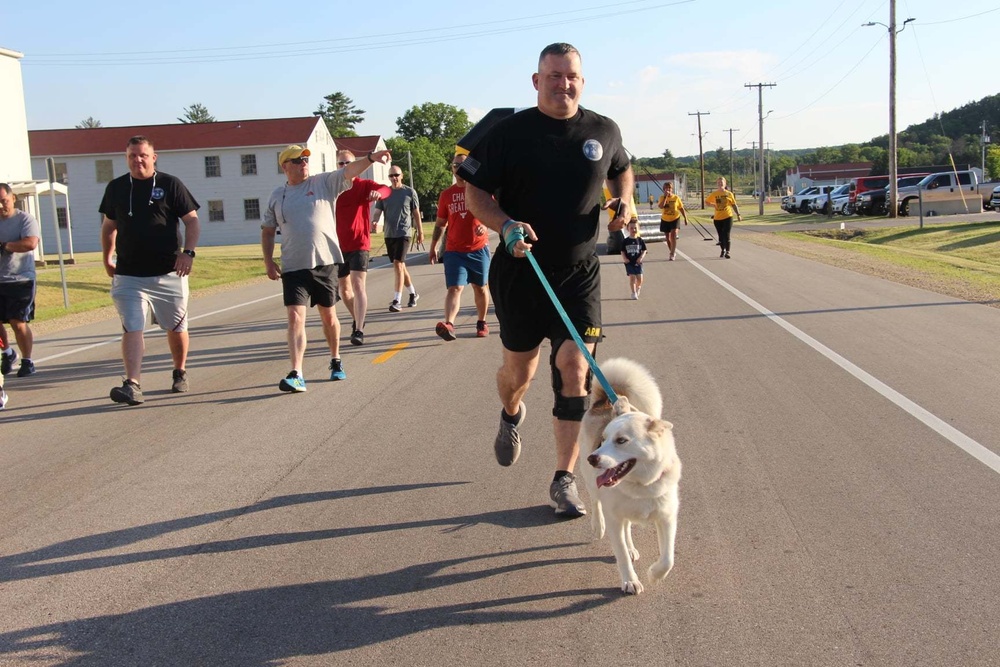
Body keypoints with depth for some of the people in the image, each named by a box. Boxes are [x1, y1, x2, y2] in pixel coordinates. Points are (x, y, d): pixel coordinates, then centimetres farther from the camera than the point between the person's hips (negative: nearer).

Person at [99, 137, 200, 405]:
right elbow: (109, 226, 21)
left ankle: (180, 373, 31)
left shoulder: (170, 184, 0)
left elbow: (192, 221, -1)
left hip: (169, 273, -1)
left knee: (176, 328, 10)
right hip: (128, 275, 2)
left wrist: (187, 252, -14)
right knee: (131, 329, -10)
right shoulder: (116, 188, 9)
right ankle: (132, 384, -15)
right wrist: (107, 258, 15)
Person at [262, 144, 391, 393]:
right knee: (295, 317, -11)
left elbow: (349, 170, -13)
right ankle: (296, 375, -14)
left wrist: (370, 158, -30)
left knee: (328, 316, 11)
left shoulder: (324, 183, 3)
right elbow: (267, 231, 16)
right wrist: (269, 262, 6)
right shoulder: (277, 196, 9)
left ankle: (336, 362, 32)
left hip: (325, 262, -1)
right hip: (293, 267, 1)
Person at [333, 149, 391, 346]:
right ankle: (357, 319, 38)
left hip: (359, 244, -4)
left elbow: (385, 189, -24)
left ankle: (358, 331, -20)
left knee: (358, 284, -16)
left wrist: (378, 192, -47)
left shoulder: (364, 185, -4)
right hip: (339, 246, 4)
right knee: (343, 287, 14)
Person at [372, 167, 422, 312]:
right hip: (389, 234, 5)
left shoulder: (410, 192, 0)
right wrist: (375, 221, -19)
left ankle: (396, 301, -16)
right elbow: (378, 211, 2)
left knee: (398, 265, -16)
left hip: (403, 233, -5)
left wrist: (420, 232, 8)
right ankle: (413, 293, 32)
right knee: (400, 266, 14)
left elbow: (416, 213, 6)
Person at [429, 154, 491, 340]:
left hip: (479, 248, 0)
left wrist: (485, 224, -24)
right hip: (454, 250, 0)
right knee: (455, 288, -13)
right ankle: (449, 324, -28)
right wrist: (433, 247, 12)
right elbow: (440, 223, 14)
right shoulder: (446, 195, 7)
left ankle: (482, 322, 28)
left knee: (480, 288, 12)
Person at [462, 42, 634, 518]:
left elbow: (621, 170, 24)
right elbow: (475, 193, -4)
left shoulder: (604, 132, 3)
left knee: (574, 370, -7)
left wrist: (625, 200, 2)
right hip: (520, 270, -1)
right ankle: (511, 416, 50)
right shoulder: (510, 132, -6)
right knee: (519, 367, 12)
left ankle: (564, 481, 5)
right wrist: (506, 225, -24)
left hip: (579, 273, 1)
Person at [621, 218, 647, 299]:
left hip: (638, 262, 1)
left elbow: (644, 250, 3)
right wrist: (624, 258, -13)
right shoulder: (625, 241, 0)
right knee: (632, 277, -6)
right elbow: (622, 251, 3)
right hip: (629, 262, -1)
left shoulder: (640, 240, 1)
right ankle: (633, 293, 2)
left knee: (639, 278, 0)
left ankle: (638, 288, 31)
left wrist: (641, 257, -12)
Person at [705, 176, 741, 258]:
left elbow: (734, 205, 7)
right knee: (721, 236, 11)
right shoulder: (714, 194, 2)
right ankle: (723, 250, 31)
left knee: (726, 235, -9)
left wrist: (738, 215, 1)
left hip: (727, 217, -2)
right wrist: (713, 205, -4)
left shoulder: (729, 194, 1)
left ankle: (727, 252, -6)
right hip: (717, 218, 2)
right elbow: (706, 201, 14)